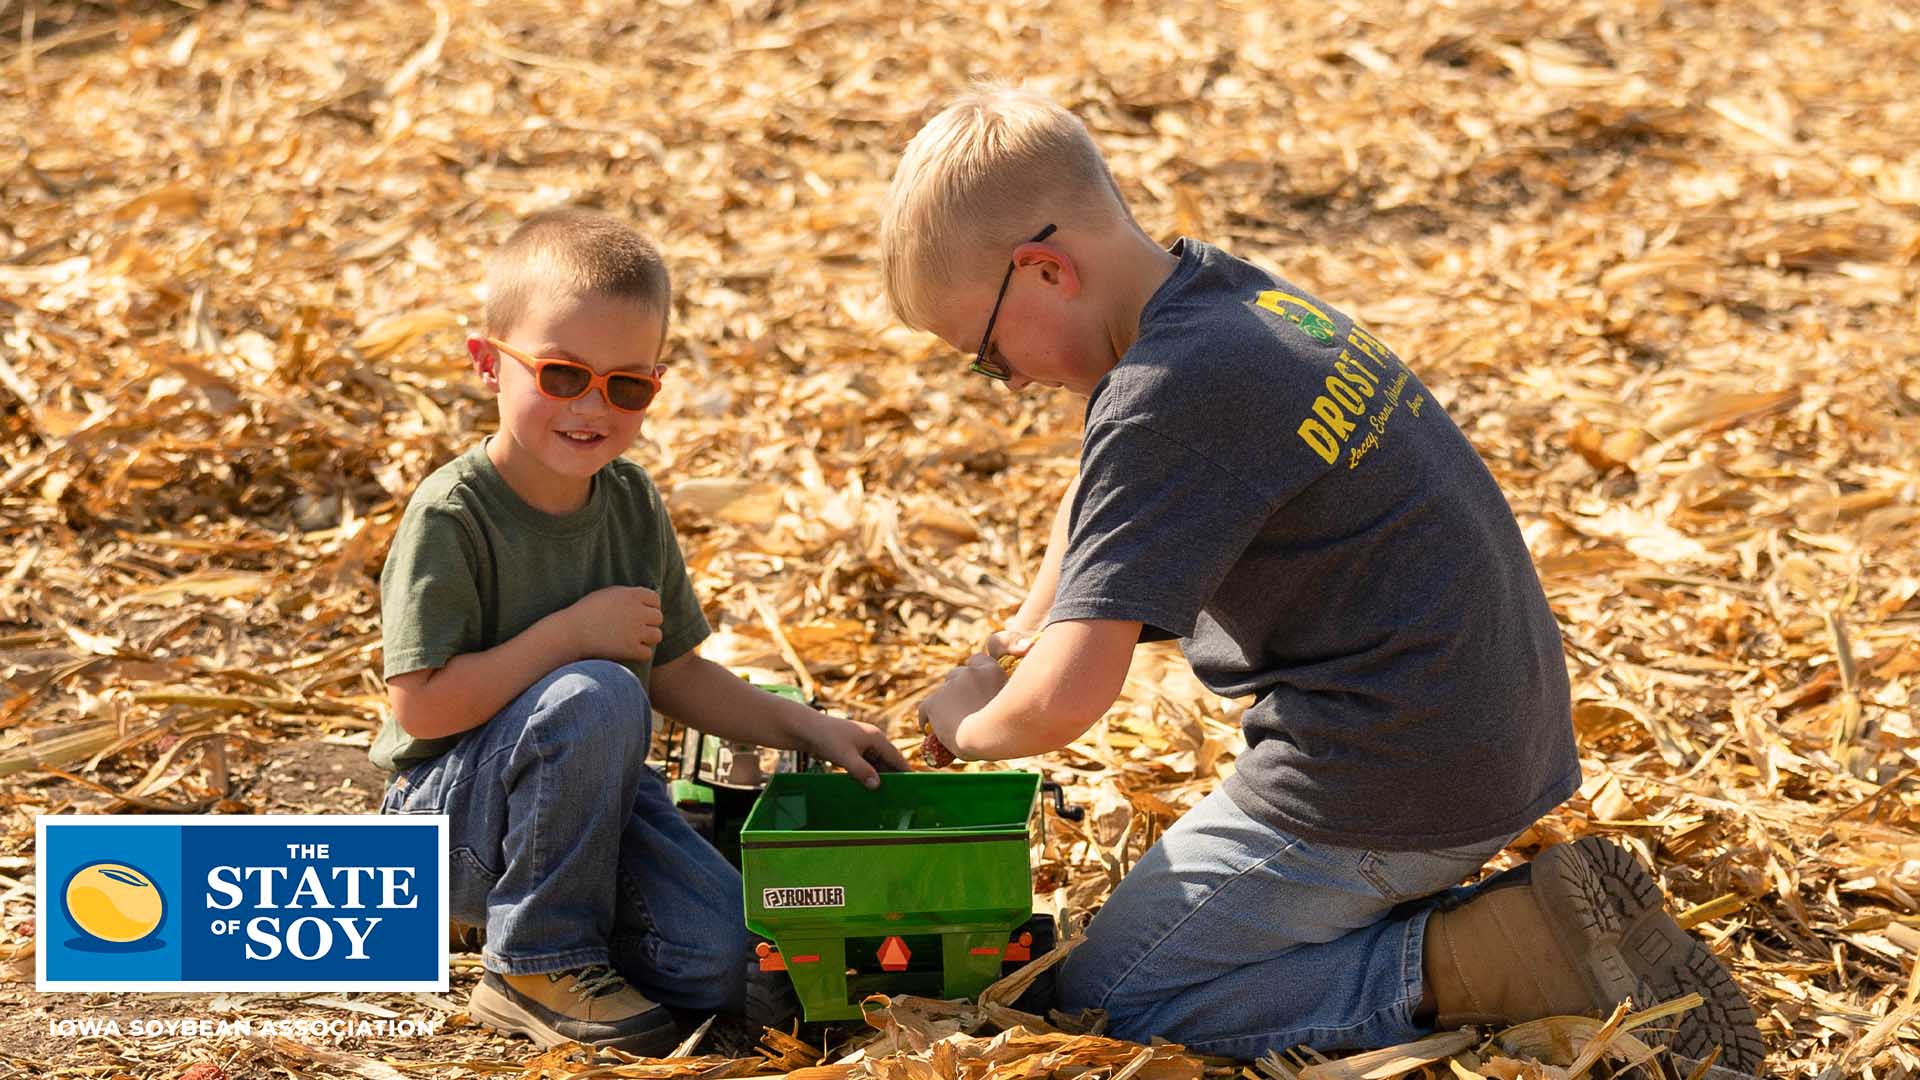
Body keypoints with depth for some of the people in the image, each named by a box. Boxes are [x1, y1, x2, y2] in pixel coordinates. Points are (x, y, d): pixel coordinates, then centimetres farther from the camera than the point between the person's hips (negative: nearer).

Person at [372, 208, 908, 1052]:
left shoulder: (633, 503, 3)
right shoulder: (453, 516, -19)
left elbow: (676, 675, 13)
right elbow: (420, 705, -25)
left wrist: (808, 727, 3)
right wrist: (573, 633, -25)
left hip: (587, 800, 6)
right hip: (450, 819, -6)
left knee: (722, 965, -16)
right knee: (596, 695, -34)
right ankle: (537, 960, -17)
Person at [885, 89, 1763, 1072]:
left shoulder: (1165, 394, -21)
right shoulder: (1237, 293, 8)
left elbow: (1067, 698, -25)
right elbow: (1103, 486, 29)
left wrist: (976, 728, -3)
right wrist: (1013, 645, 20)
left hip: (1385, 784, -10)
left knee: (1108, 995, 1)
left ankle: (1484, 963, -10)